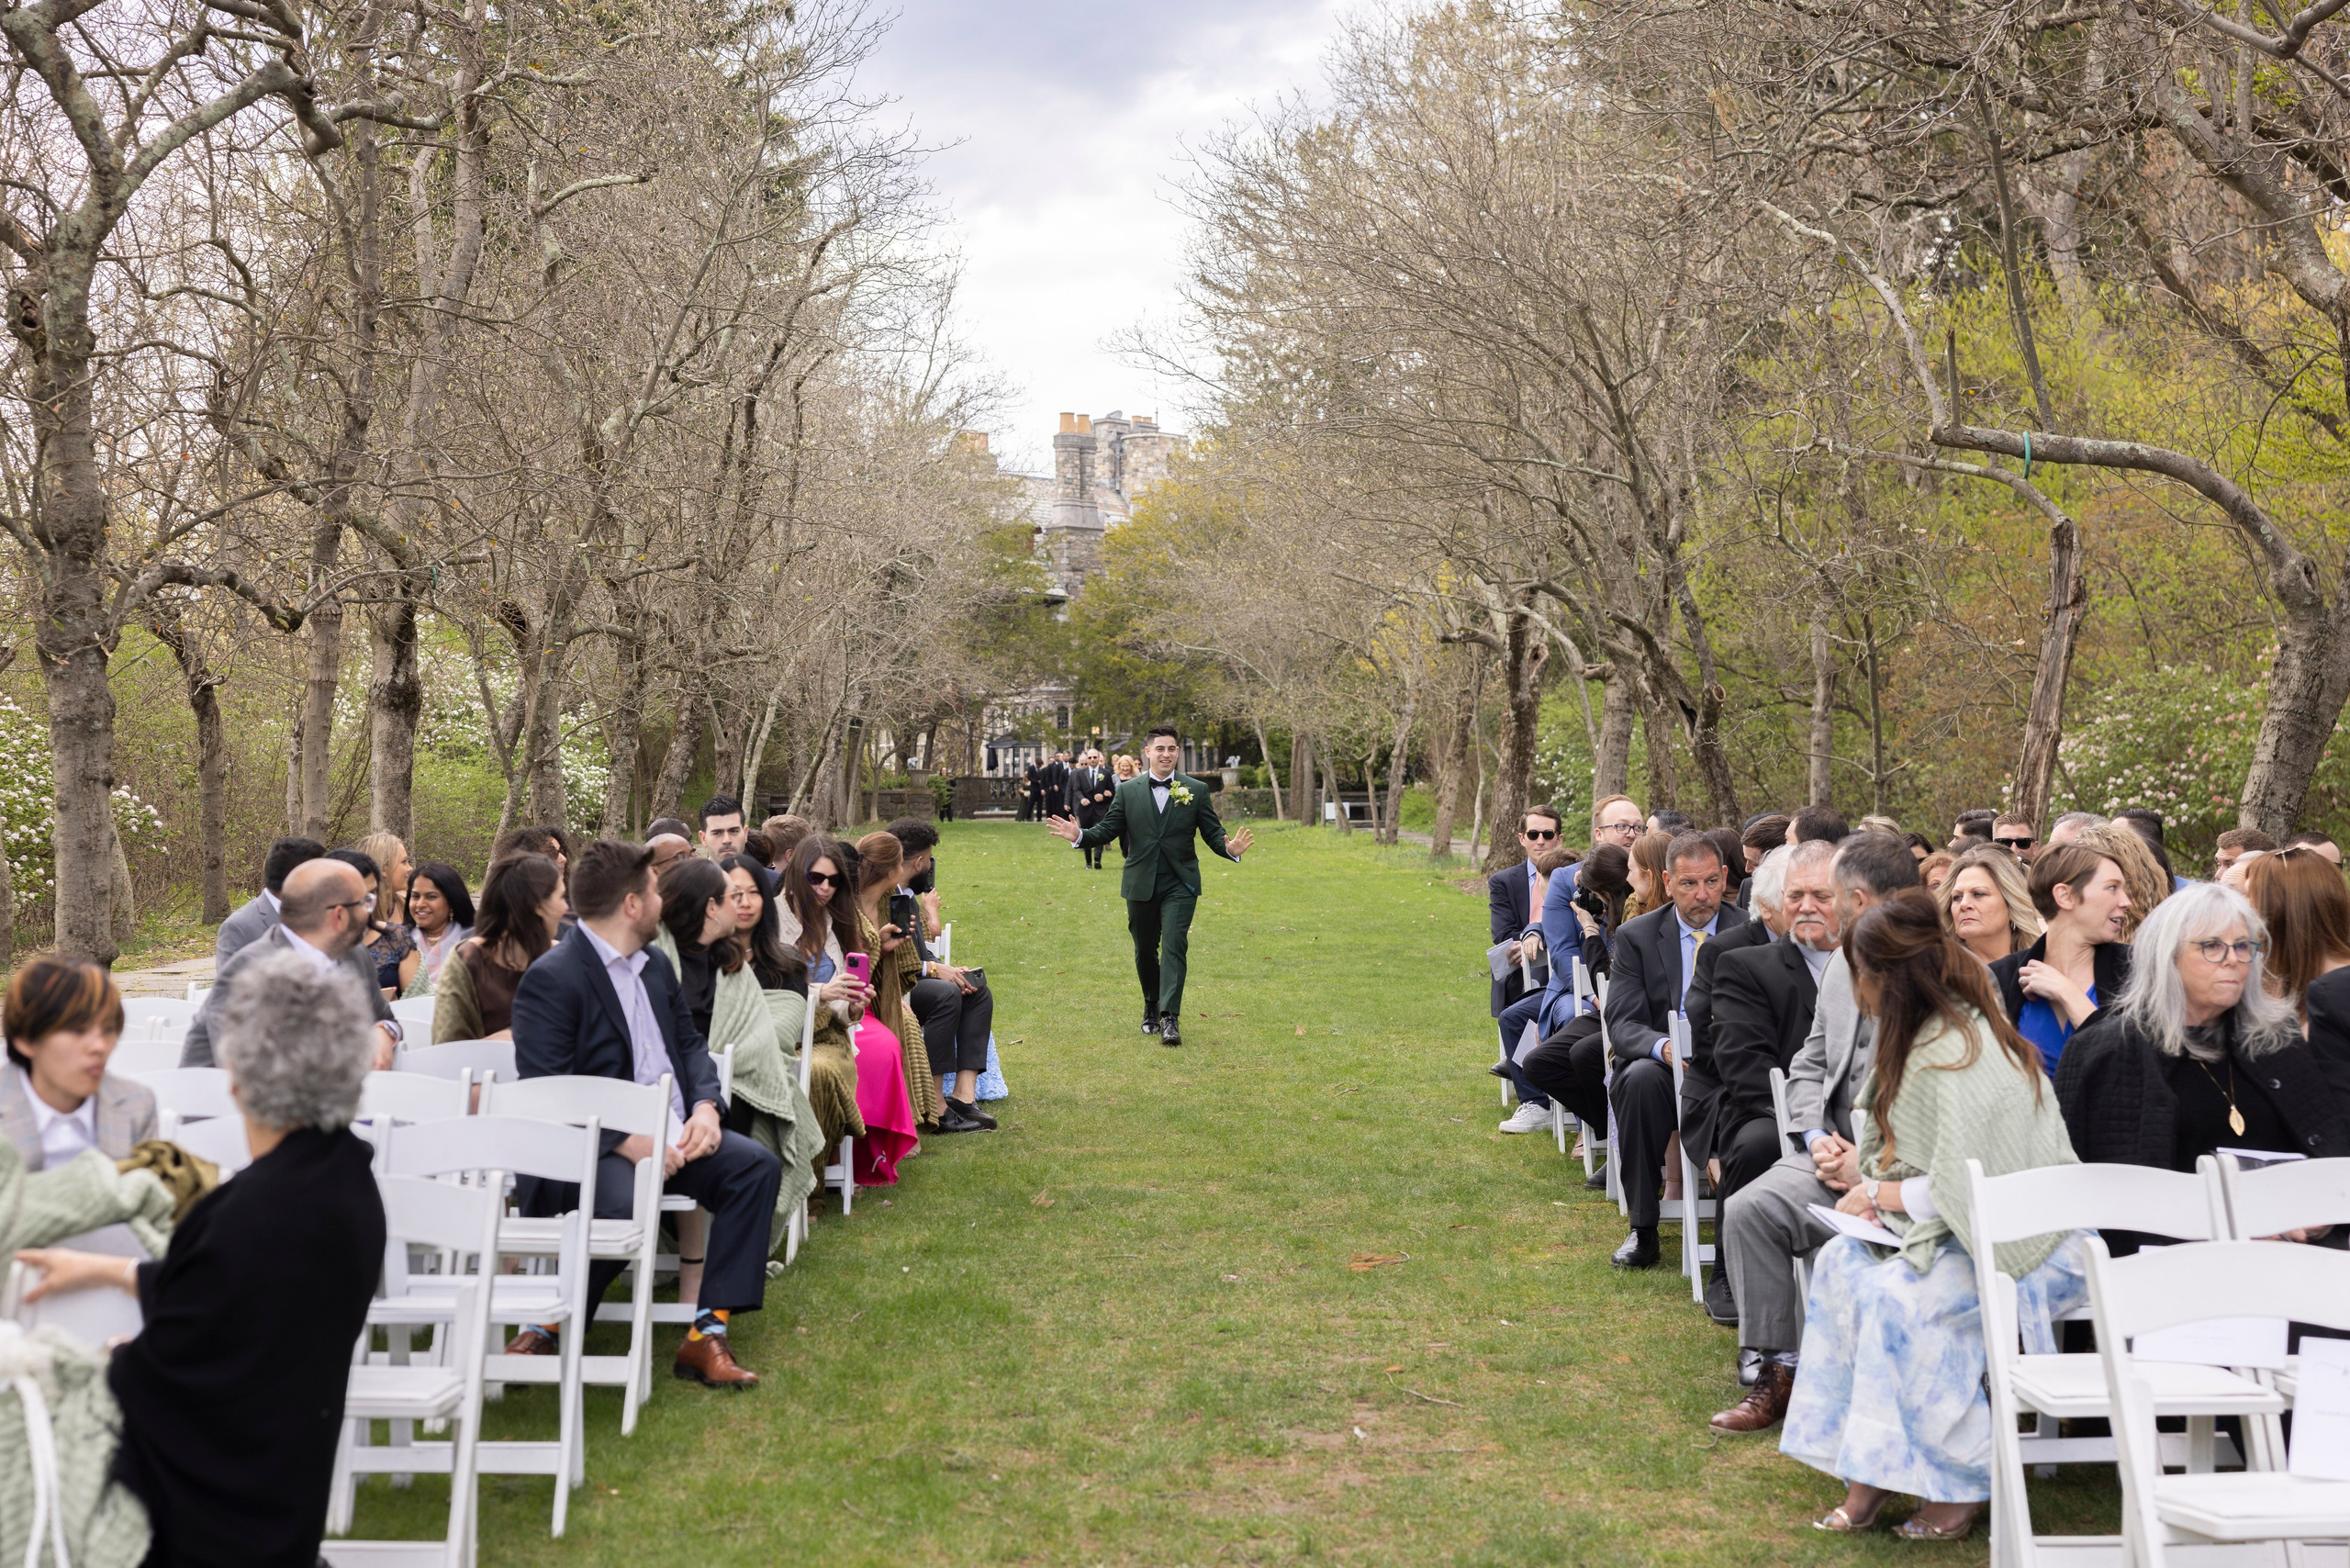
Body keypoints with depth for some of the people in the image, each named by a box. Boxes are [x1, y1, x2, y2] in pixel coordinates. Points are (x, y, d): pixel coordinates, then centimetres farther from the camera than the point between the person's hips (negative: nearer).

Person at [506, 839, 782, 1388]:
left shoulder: (657, 966, 17)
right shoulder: (550, 979, -11)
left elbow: (690, 1043, 18)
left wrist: (706, 1106, -4)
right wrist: (627, 1142, -25)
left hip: (671, 1136, 8)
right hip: (589, 1151, -8)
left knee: (758, 1165, -14)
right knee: (623, 1203, -37)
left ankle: (708, 1332, -16)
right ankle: (547, 1327, -10)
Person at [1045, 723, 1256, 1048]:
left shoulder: (1197, 790, 2)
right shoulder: (1128, 791, 4)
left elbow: (1212, 832, 0)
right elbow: (1107, 829, 4)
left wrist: (1230, 849, -22)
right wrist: (1079, 835, -15)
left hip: (1180, 885, -2)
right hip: (1140, 884, 2)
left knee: (1174, 946, -13)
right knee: (1145, 949, 12)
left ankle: (1170, 1017, -15)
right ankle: (1151, 1007, 33)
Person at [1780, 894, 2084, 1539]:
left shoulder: (1958, 1056, -24)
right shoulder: (1928, 1034, 8)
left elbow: (1962, 1186, -25)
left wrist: (1882, 1192, -11)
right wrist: (1868, 1166, 5)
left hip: (2029, 1242, -9)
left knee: (1898, 1294, -27)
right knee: (1841, 1261, -10)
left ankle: (1960, 1486, -10)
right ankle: (1867, 1474, -9)